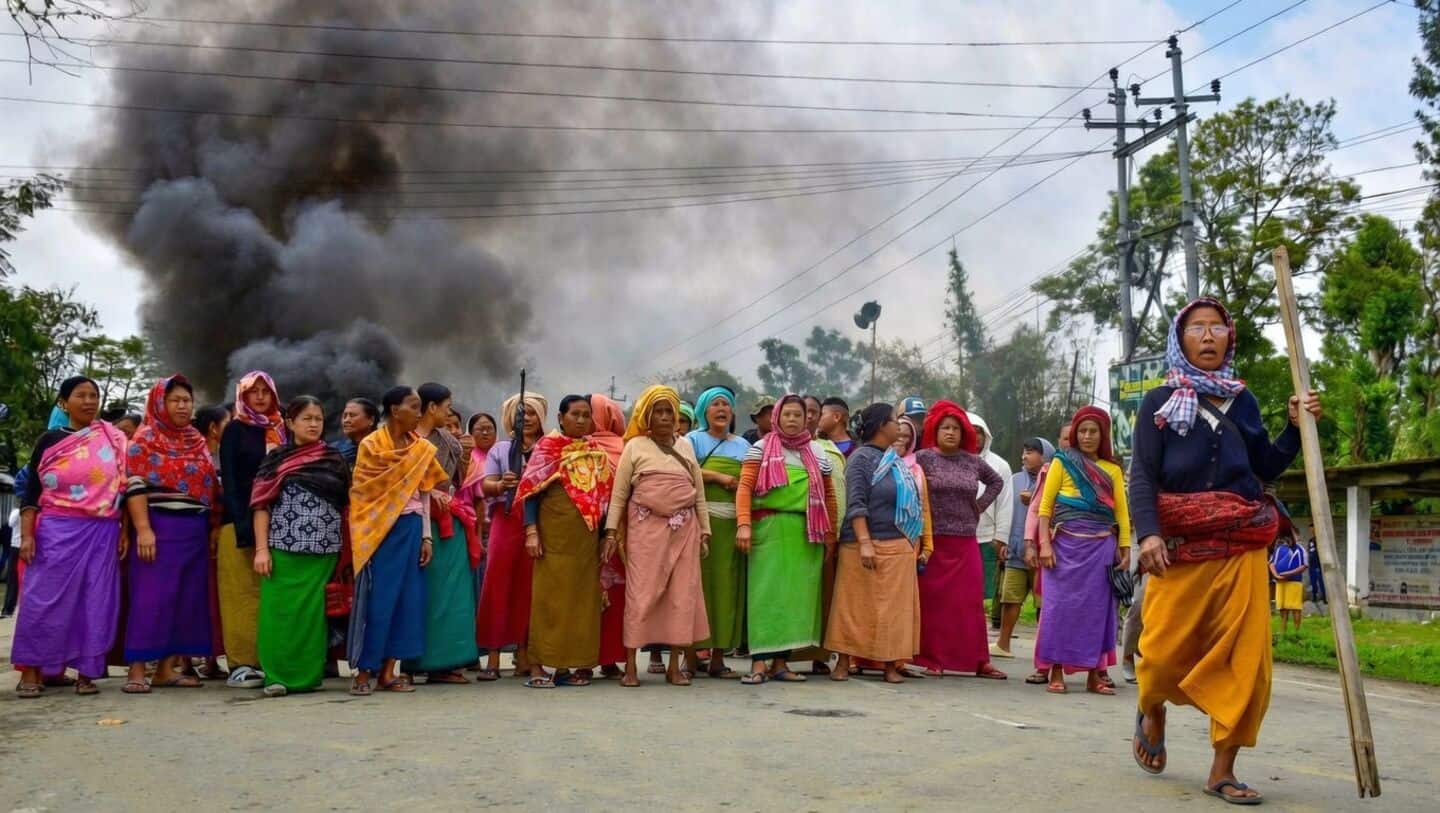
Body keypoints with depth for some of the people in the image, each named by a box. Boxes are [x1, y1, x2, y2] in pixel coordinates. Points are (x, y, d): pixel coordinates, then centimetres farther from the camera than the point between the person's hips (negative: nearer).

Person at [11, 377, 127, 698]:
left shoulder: (114, 440, 8)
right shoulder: (50, 440, 4)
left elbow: (124, 488, 9)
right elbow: (30, 492, 3)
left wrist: (125, 531, 3)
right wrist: (27, 535, -6)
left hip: (102, 533, 1)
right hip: (58, 532, -1)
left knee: (95, 602, 2)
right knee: (45, 599, -1)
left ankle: (86, 672, 9)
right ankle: (30, 672, 7)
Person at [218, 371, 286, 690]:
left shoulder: (281, 431, 14)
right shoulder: (235, 430, 2)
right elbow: (228, 479, -5)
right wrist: (241, 524, -16)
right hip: (241, 520, -4)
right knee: (242, 592, -4)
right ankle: (240, 663, -1)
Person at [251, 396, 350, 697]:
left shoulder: (335, 460, 8)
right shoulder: (276, 458, 4)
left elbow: (346, 506, 10)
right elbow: (261, 505, 1)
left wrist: (348, 548, 4)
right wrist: (261, 548, -7)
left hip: (324, 551, 1)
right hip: (283, 549, -1)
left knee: (313, 612, 4)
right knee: (280, 611, -3)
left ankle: (309, 674, 13)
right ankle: (278, 675, 5)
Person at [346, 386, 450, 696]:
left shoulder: (421, 448, 10)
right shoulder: (371, 445, -3)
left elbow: (424, 495, 9)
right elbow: (367, 491, -6)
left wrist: (426, 536, 3)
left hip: (412, 529, 5)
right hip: (382, 529, -5)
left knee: (407, 597, 3)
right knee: (378, 599, -4)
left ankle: (388, 670, 10)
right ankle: (364, 671, 5)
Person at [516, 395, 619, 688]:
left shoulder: (597, 452, 12)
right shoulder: (547, 447, 0)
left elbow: (607, 493, 13)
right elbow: (531, 489, -6)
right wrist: (531, 531, -15)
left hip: (587, 536, 5)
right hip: (554, 532, -5)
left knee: (582, 597, 6)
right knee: (549, 595, -3)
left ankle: (566, 666, 13)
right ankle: (537, 666, 1)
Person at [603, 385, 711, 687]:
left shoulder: (686, 447, 14)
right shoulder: (635, 446, 4)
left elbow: (699, 493, 15)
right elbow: (619, 493, 2)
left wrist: (704, 529, 9)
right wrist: (611, 532, -5)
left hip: (684, 528, 3)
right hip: (646, 527, -3)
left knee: (683, 594, 3)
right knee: (641, 592, -4)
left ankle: (674, 665, 11)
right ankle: (630, 666, 2)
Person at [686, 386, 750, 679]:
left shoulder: (743, 445, 21)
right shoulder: (695, 440, 8)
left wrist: (741, 485, -2)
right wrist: (719, 477, -10)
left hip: (733, 524, 4)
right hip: (702, 520, -4)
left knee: (727, 586, 1)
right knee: (700, 584, -7)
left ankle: (718, 657, 6)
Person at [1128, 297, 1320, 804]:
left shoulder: (1243, 401, 14)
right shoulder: (1159, 402, 4)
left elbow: (1266, 469, 16)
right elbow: (1141, 476, -4)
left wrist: (1296, 428, 1)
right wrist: (1148, 534, -18)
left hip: (1243, 547, 3)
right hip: (1180, 545, -3)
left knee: (1244, 660, -3)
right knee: (1166, 651, -1)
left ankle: (1222, 770, 7)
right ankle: (1152, 711, 34)